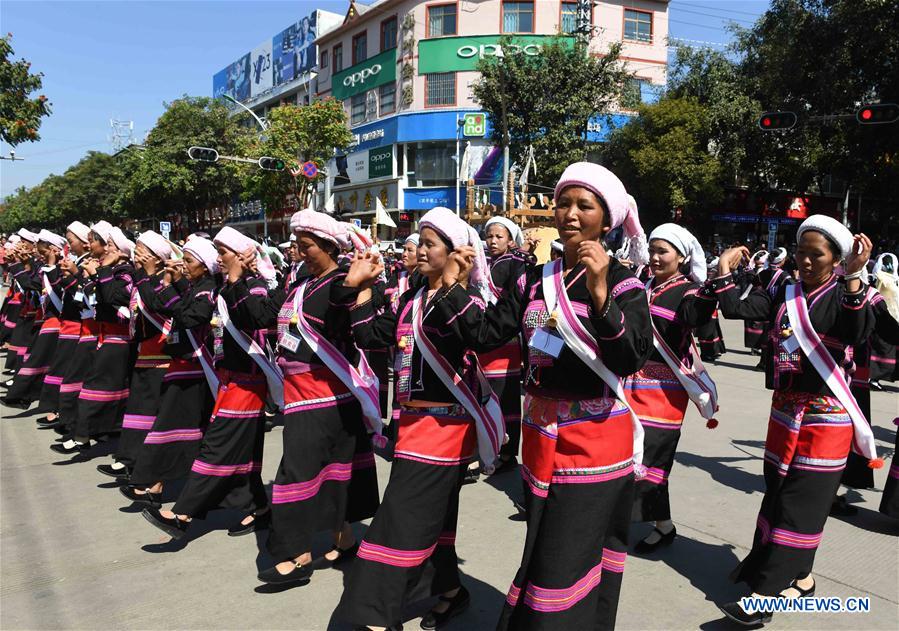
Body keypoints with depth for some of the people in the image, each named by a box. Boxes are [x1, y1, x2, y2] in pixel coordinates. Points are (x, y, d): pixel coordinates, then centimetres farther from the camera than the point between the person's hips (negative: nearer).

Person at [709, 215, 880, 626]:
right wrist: (724, 274, -14)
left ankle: (766, 595, -2)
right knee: (778, 493, 13)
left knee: (802, 502, -5)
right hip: (785, 408, 6)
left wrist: (853, 278, -39)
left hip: (826, 414, -6)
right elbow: (737, 309, -1)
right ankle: (797, 577, 31)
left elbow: (857, 333, -28)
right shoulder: (784, 296, 7)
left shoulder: (843, 296, -7)